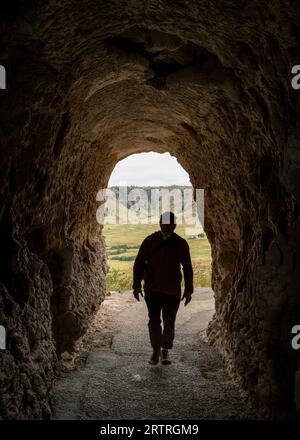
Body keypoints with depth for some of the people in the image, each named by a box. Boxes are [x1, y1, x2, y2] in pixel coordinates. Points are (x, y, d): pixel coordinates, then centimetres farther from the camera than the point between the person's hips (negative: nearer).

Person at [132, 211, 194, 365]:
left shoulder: (181, 243, 1)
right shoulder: (149, 241, 0)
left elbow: (187, 268, 7)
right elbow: (139, 263, 4)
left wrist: (188, 290, 5)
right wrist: (137, 286, -1)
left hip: (173, 291, 0)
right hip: (152, 289, 0)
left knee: (169, 322, 5)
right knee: (154, 321, 6)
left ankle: (165, 351, 22)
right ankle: (156, 350, 22)